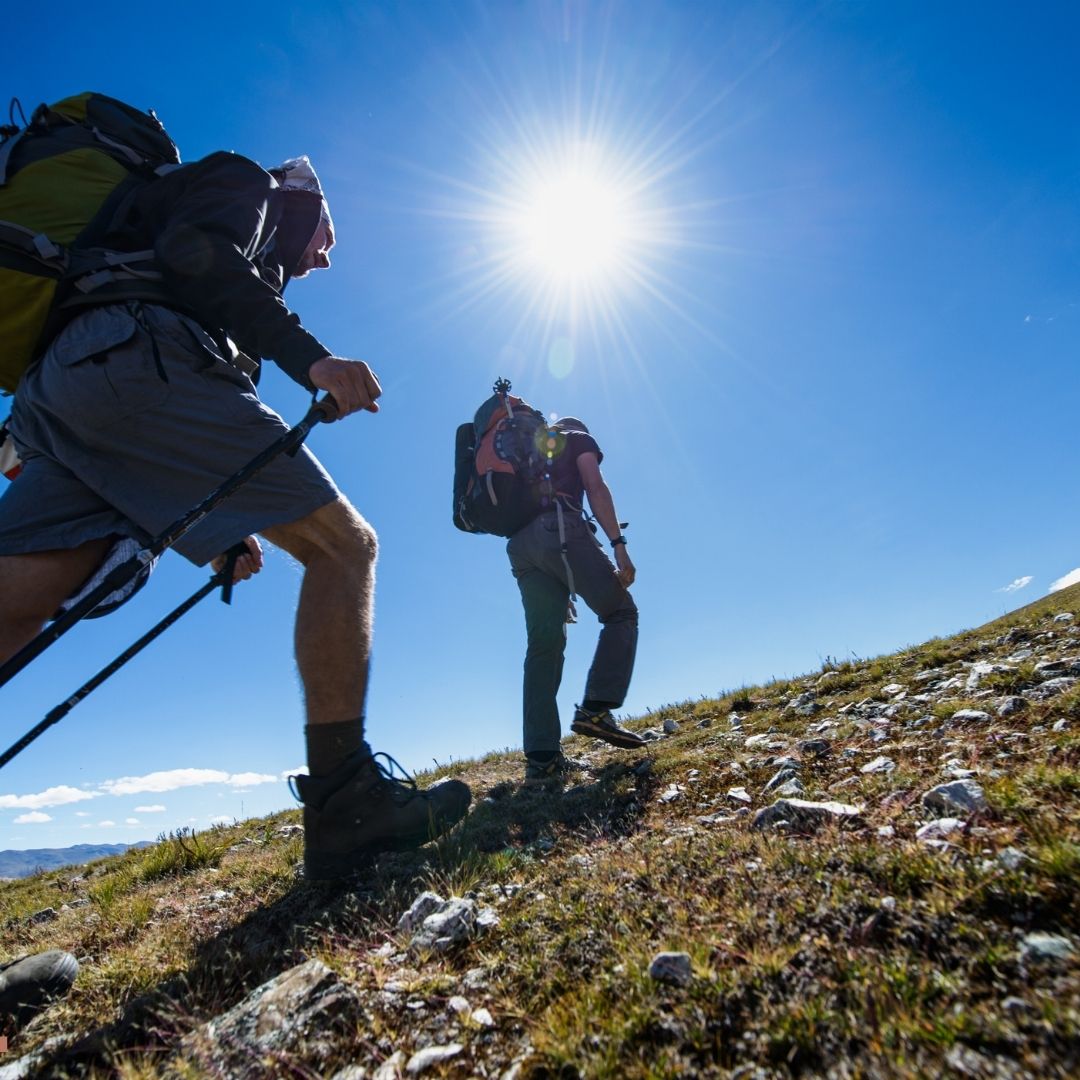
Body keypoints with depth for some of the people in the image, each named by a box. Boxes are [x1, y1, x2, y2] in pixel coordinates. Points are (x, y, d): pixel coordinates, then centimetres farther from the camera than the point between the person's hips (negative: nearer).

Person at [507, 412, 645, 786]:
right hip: (561, 529, -6)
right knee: (620, 613, 6)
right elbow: (595, 488, 0)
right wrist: (619, 545, -7)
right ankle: (596, 709, -12)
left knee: (544, 645, 1)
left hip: (520, 544, 6)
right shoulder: (579, 439, 20)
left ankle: (541, 758, -6)